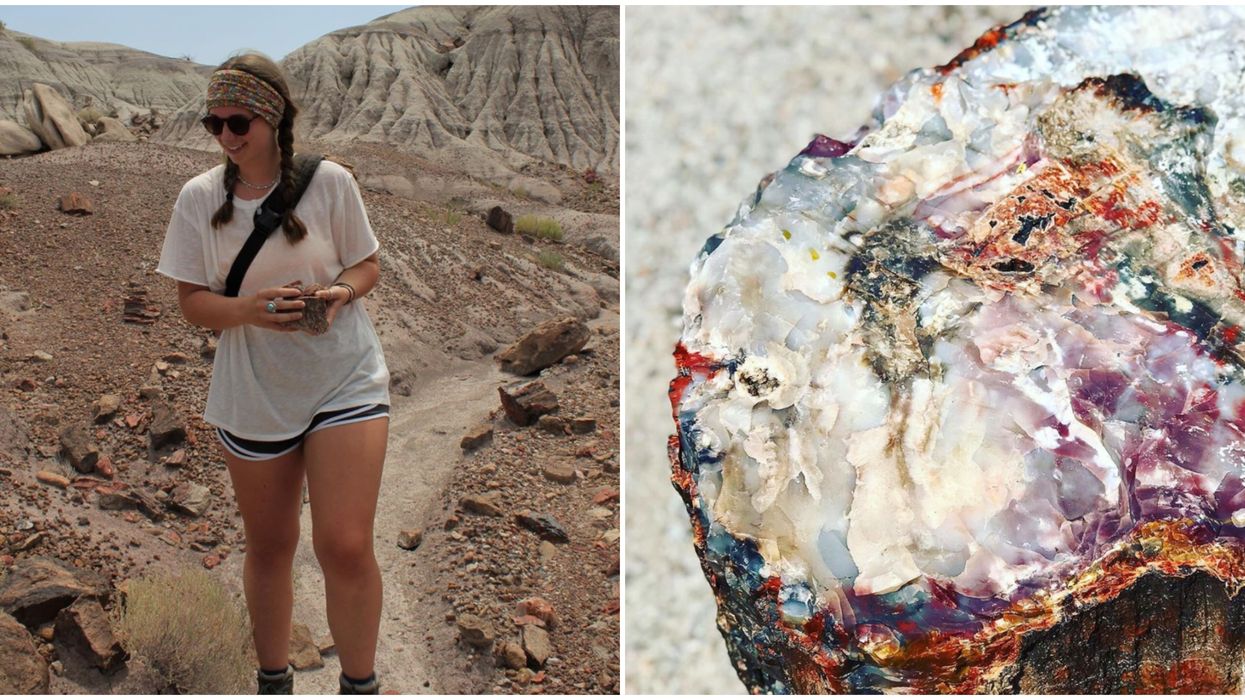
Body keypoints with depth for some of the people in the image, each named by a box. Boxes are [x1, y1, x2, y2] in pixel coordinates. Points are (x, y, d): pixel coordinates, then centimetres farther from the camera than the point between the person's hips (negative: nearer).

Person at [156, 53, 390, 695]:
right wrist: (249, 309, -21)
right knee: (269, 548, 14)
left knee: (346, 548, -10)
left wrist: (342, 291, -19)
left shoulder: (329, 181, -7)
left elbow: (367, 264, 4)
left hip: (344, 380, -2)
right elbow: (191, 301, 0)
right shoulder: (199, 197, -3)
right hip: (251, 394, 2)